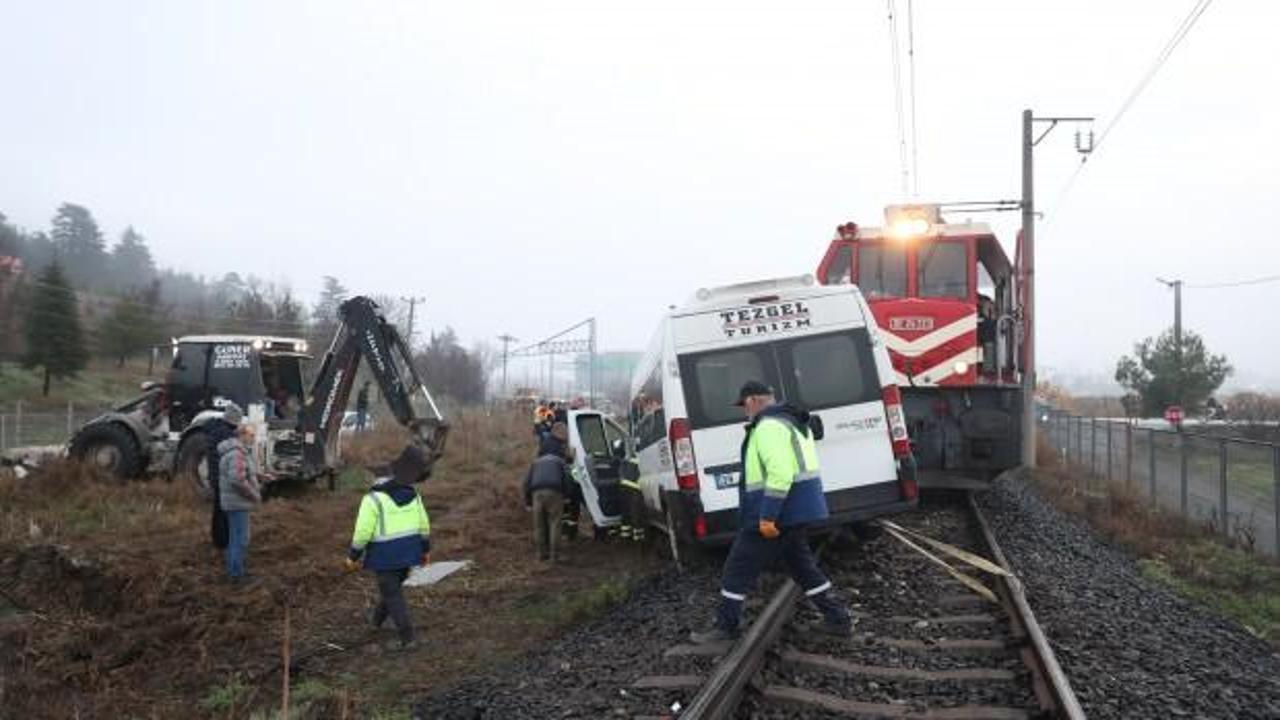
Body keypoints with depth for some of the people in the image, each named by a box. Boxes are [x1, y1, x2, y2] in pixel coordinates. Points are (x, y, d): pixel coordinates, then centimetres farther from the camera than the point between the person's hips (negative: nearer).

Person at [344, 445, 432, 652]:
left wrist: (352, 557, -5)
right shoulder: (412, 494, -3)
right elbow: (424, 524, 4)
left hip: (385, 553, -5)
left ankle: (408, 638, 2)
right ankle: (377, 618, 47)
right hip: (408, 550, 5)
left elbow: (363, 531, -17)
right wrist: (426, 549, 16)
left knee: (393, 595, 3)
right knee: (392, 586, 26)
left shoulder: (373, 498, -19)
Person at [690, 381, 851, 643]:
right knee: (801, 564, 21)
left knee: (738, 568, 2)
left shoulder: (768, 426, -19)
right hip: (799, 508, 10)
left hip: (777, 512, -10)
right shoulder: (791, 421, 15)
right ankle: (838, 619, 24)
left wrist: (768, 517, -26)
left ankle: (725, 626, 12)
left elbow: (780, 474, -28)